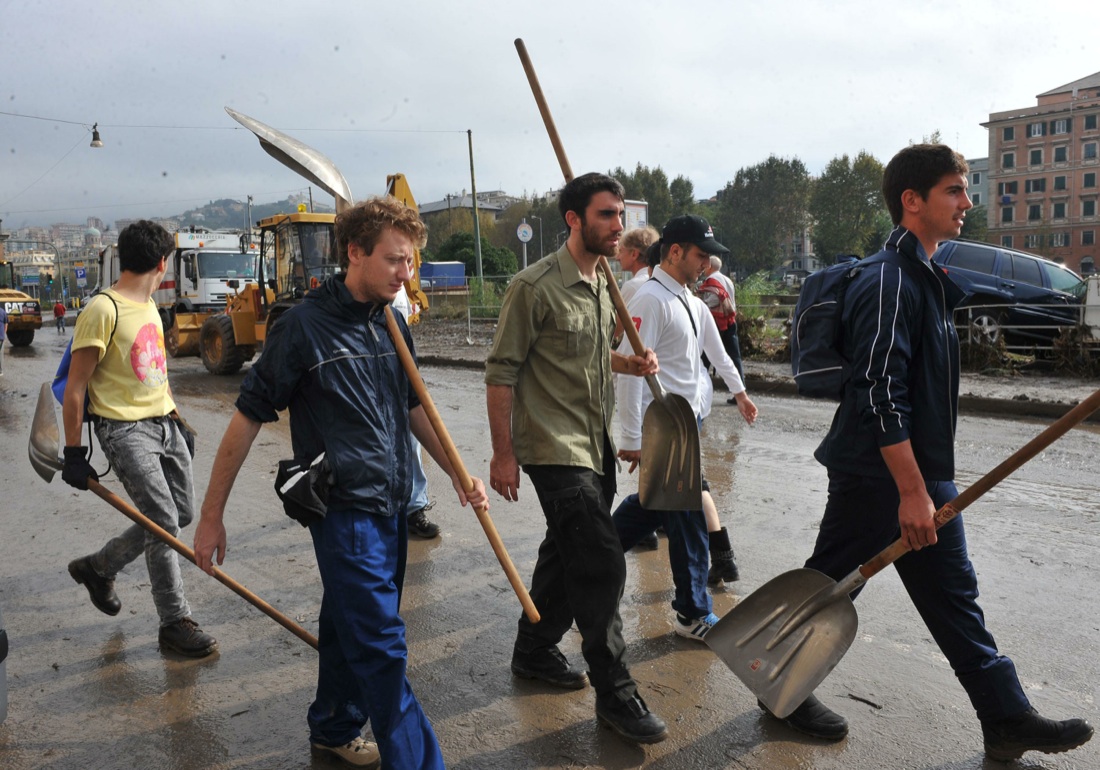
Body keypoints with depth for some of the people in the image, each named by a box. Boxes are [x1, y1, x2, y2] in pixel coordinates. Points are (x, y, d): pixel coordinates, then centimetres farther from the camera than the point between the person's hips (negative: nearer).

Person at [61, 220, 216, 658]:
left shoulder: (148, 305, 11)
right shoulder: (103, 311, -16)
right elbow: (75, 387, -15)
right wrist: (74, 453, -15)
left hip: (163, 423, 9)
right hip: (125, 430, -9)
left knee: (183, 513, 13)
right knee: (165, 522, -9)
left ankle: (98, 567, 32)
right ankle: (174, 623, 4)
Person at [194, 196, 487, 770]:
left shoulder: (392, 324, 7)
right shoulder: (305, 325, -14)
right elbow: (248, 418, -9)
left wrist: (457, 474, 12)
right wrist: (212, 516, -6)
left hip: (390, 507, 7)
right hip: (344, 510, -7)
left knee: (349, 631, 21)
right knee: (382, 649, -4)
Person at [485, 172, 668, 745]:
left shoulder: (602, 284, 11)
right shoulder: (535, 286, -15)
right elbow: (501, 371, -13)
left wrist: (630, 363, 4)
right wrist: (502, 453, -13)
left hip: (595, 444, 9)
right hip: (553, 446, -8)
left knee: (567, 554, 18)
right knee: (600, 559, -11)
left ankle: (534, 653, 37)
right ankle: (614, 693, 3)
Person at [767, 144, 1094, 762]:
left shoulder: (928, 278, 13)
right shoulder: (889, 282, -19)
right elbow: (879, 395, -25)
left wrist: (929, 485, 22)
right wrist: (911, 492, -24)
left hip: (923, 473, 10)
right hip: (877, 477, -9)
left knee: (953, 595, 15)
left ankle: (1008, 719, 25)